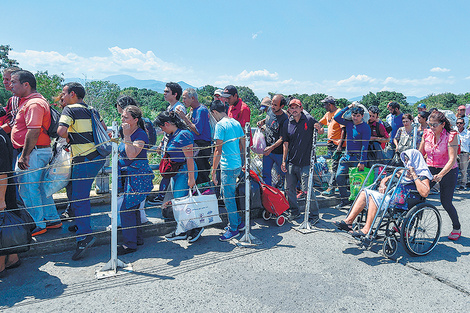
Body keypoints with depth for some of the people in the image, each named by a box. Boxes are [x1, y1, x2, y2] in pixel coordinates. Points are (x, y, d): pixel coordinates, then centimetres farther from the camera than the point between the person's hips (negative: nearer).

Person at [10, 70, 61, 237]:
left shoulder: (34, 103, -16)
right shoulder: (27, 101, 18)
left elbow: (33, 131, -25)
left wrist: (25, 155, -23)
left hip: (33, 152, -10)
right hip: (38, 152, 10)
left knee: (28, 189, -2)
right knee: (40, 187, 16)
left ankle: (38, 225, 8)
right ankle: (53, 219, 24)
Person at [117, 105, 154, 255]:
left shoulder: (140, 134, -15)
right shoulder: (128, 133, 13)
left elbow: (132, 155, -28)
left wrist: (127, 136, -25)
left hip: (137, 175, -10)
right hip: (128, 175, 10)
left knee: (127, 209, -9)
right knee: (133, 209, 16)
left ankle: (129, 244, 2)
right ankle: (137, 238, 28)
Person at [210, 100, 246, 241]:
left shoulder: (220, 125, -13)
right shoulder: (236, 123, 11)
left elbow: (218, 150, -16)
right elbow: (243, 145, 15)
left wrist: (213, 170, -12)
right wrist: (243, 163, 25)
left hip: (228, 167, -8)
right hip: (238, 165, 8)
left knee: (228, 197, 2)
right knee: (229, 195, 20)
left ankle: (233, 229, 12)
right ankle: (237, 222, 29)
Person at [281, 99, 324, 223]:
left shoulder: (309, 120, -3)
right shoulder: (288, 124, 6)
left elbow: (321, 131, 8)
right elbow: (285, 143, 9)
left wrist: (319, 129, -16)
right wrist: (284, 161, 7)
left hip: (305, 163, -4)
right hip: (291, 163, 4)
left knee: (307, 189, -3)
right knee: (290, 188, 11)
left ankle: (314, 215, 13)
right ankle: (293, 212, 30)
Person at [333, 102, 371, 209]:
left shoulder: (365, 127, -10)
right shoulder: (349, 123, 8)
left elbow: (365, 146, -14)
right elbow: (337, 117, 7)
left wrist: (362, 162, -19)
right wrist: (348, 107, 2)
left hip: (358, 157, -6)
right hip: (347, 156, 6)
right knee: (339, 176, -2)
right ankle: (345, 200, 11)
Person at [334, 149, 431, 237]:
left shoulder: (422, 175, 1)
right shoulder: (404, 172, 25)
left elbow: (425, 193, -18)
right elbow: (386, 179, 28)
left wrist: (414, 176, -14)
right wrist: (383, 184, 5)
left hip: (404, 204, -8)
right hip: (393, 198, 8)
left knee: (374, 196, -28)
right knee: (365, 192, -9)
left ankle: (366, 230, -30)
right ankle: (348, 221, -19)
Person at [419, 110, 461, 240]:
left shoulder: (451, 136, -16)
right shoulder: (427, 134, -2)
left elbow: (452, 159, -23)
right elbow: (420, 154, 5)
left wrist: (440, 175, -34)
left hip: (448, 172, -4)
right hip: (430, 170, 4)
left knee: (446, 202, 2)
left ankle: (457, 228, 26)